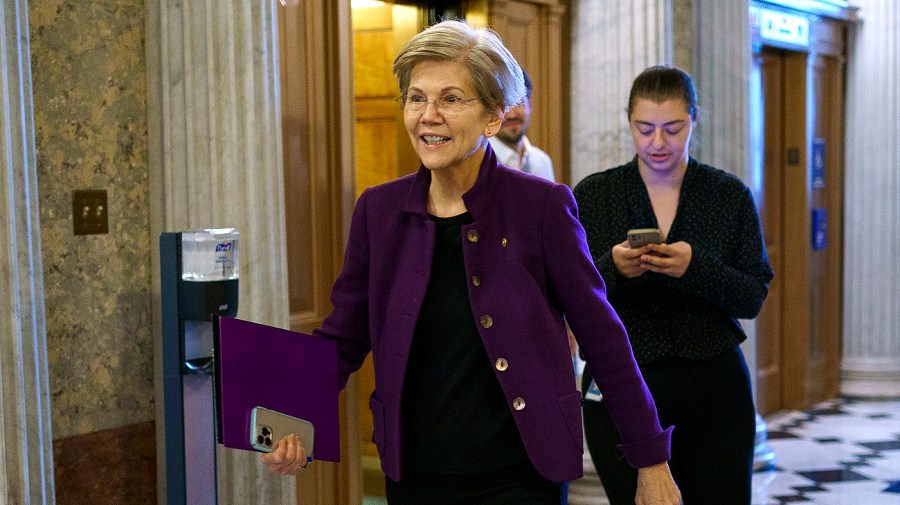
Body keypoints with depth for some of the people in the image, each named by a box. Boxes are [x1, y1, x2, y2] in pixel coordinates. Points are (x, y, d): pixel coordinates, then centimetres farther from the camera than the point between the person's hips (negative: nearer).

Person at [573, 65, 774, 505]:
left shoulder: (731, 196, 4)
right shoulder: (593, 195, 2)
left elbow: (753, 299, -1)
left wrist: (697, 267, -19)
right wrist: (611, 268, -20)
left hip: (713, 390, 1)